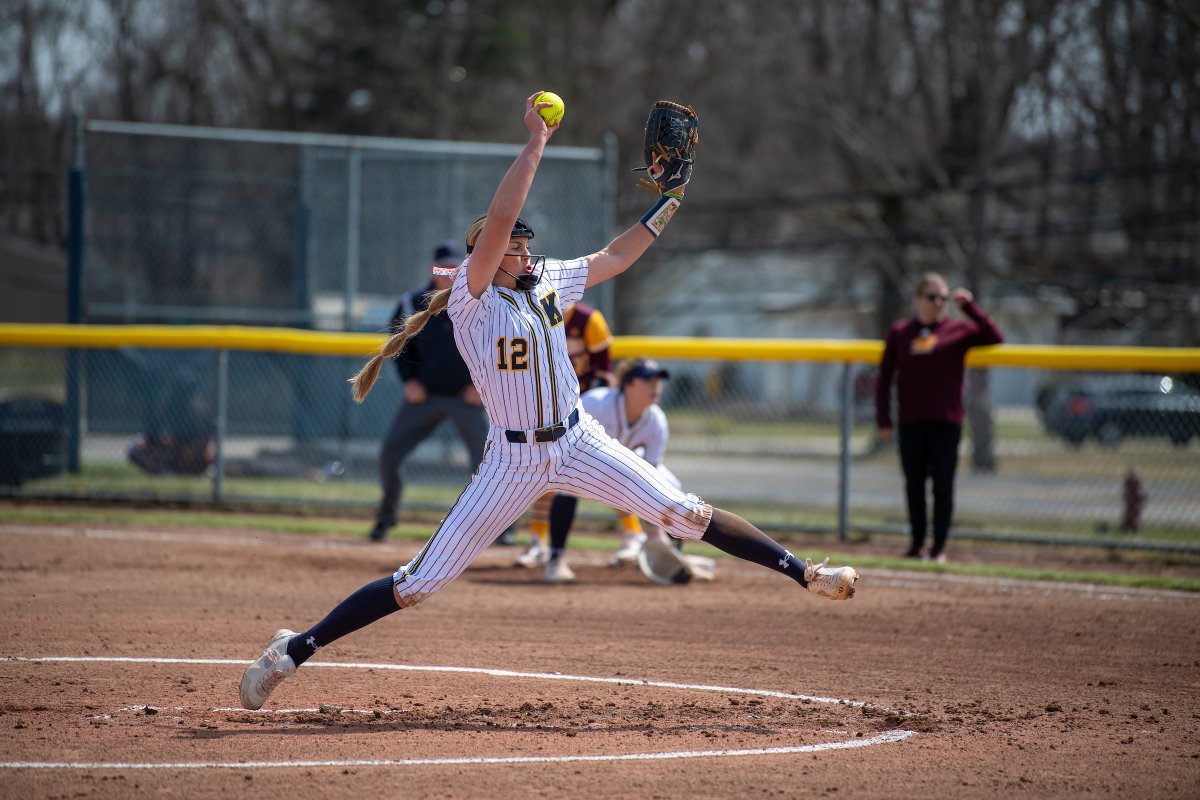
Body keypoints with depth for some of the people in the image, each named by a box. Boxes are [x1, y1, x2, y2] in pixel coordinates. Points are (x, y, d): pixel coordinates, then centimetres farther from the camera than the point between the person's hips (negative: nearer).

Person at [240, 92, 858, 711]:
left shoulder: (548, 282, 6)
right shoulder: (473, 297, -12)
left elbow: (614, 258, 20)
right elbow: (497, 221, -27)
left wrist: (669, 199, 17)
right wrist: (535, 144, -25)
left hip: (579, 445, 5)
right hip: (512, 462, -5)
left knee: (684, 514, -7)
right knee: (422, 581, -6)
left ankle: (804, 574, -1)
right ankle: (292, 651, 2)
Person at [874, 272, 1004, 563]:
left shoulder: (958, 330, 2)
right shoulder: (899, 332, 7)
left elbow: (995, 337, -13)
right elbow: (885, 377, 9)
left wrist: (969, 306, -16)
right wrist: (883, 419, 2)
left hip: (946, 421, -2)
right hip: (910, 421, 2)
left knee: (943, 485, -1)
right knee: (914, 484, 7)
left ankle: (939, 547, 5)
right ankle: (917, 544, 17)